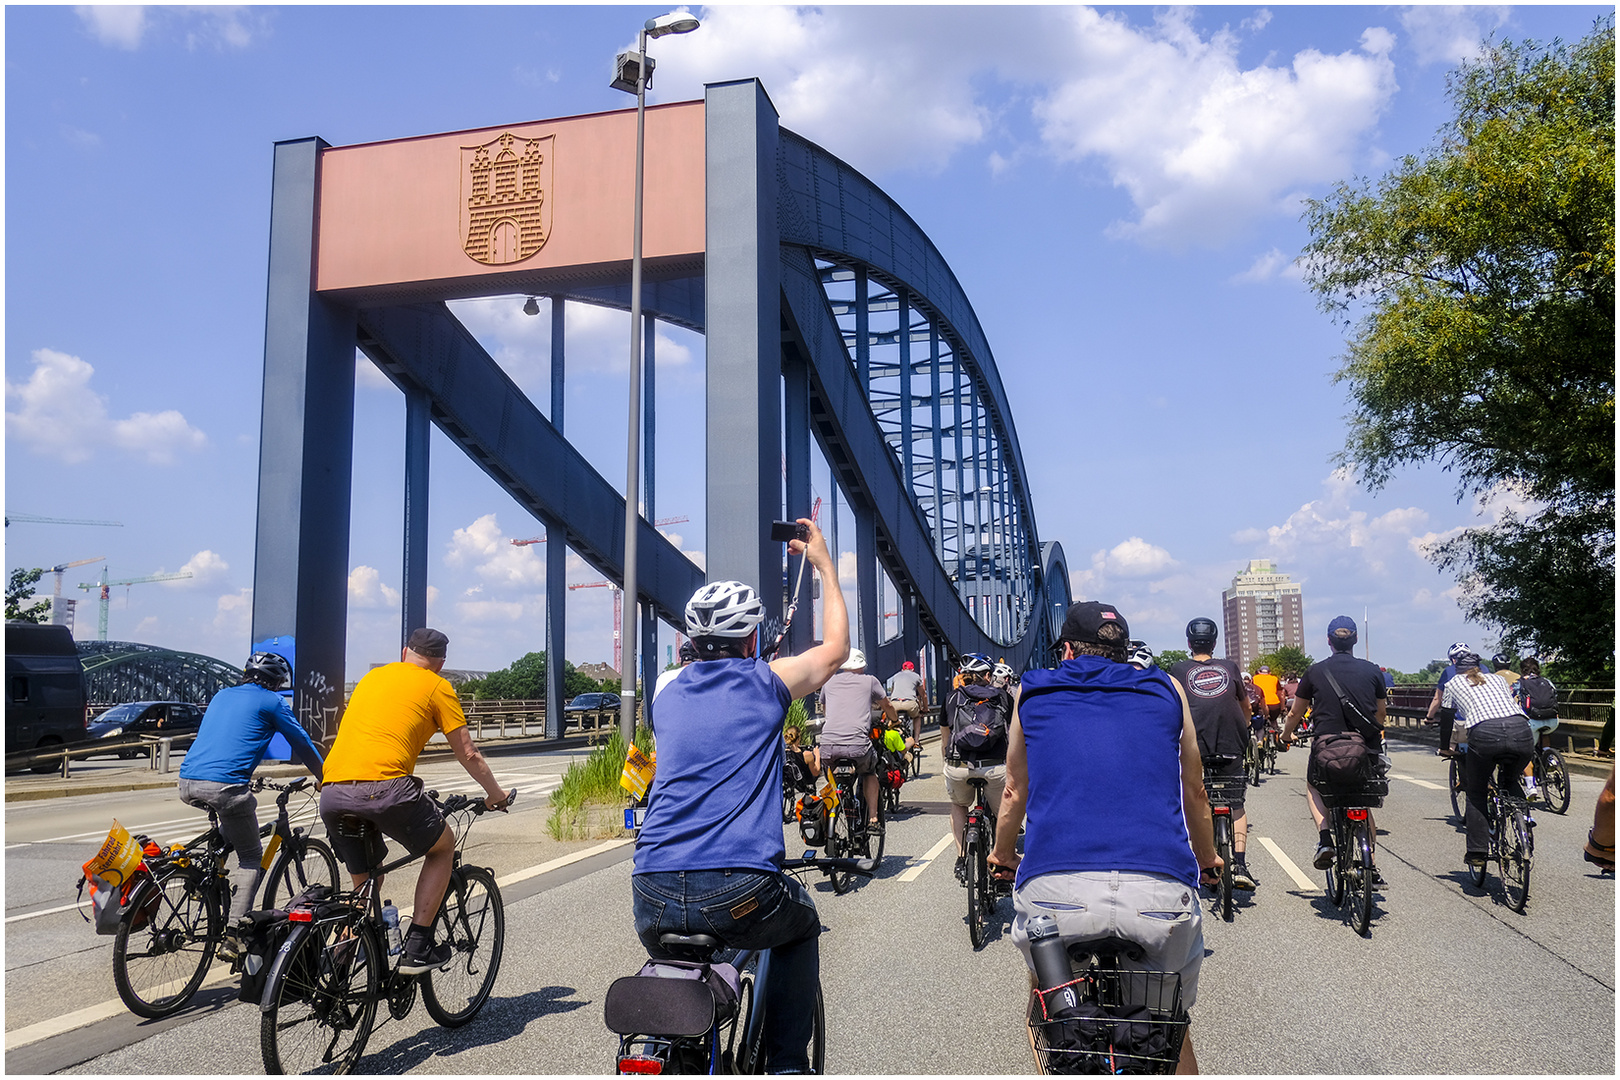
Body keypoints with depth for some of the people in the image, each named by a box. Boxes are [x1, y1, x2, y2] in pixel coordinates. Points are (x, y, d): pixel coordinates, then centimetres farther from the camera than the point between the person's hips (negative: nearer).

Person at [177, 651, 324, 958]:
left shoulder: (222, 695, 26)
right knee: (251, 857, 9)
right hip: (224, 786, -6)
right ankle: (232, 937, -4)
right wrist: (324, 778, 29)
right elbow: (302, 743, 14)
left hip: (187, 784, 6)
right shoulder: (271, 702, 8)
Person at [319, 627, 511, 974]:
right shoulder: (437, 686, 11)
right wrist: (495, 794, 29)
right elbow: (468, 755, 12)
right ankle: (417, 948, 11)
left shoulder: (371, 676, 28)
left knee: (365, 883, 25)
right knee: (443, 846, 19)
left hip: (331, 794, 6)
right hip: (384, 789, -6)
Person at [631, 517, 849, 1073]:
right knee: (802, 924, 29)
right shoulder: (766, 682, 5)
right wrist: (825, 565, 34)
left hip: (654, 898, 4)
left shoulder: (668, 695, 18)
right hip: (739, 895, -4)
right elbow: (836, 648, 24)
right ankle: (787, 1064, 23)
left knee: (664, 953, 37)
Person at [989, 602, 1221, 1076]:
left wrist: (1001, 853, 53)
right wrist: (1207, 858, 54)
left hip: (1053, 892, 0)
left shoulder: (1033, 690, 22)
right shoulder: (1166, 689, 23)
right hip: (1162, 890, 1)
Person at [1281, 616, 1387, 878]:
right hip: (1367, 750, 2)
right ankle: (1373, 867, 19)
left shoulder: (1315, 672, 4)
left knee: (1313, 786, 27)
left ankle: (1325, 840, 6)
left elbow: (1295, 713, 14)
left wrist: (1286, 737, 32)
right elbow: (1381, 714, 20)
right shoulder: (1372, 670, 8)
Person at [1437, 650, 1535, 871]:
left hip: (1485, 735, -3)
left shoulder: (1453, 684, 26)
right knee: (1511, 784, 32)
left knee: (1476, 793, 16)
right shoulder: (1497, 679, 34)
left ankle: (1477, 852, 12)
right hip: (1521, 732, 3)